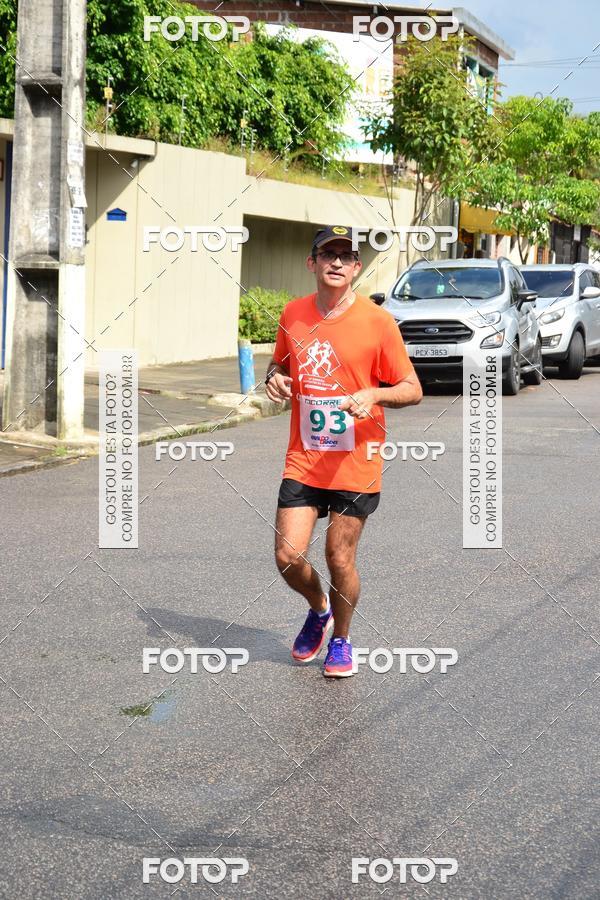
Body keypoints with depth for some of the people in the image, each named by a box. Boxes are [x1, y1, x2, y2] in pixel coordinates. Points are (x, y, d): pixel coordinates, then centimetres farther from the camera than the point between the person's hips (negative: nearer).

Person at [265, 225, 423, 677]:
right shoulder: (294, 314, 3)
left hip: (355, 464, -3)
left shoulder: (377, 322, -9)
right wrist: (275, 378, -3)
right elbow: (280, 364, 20)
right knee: (288, 557, -2)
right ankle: (319, 610, 31)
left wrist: (373, 394, -24)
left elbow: (413, 390, -5)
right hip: (303, 460, 3)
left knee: (339, 559, 1)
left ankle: (341, 639, 28)